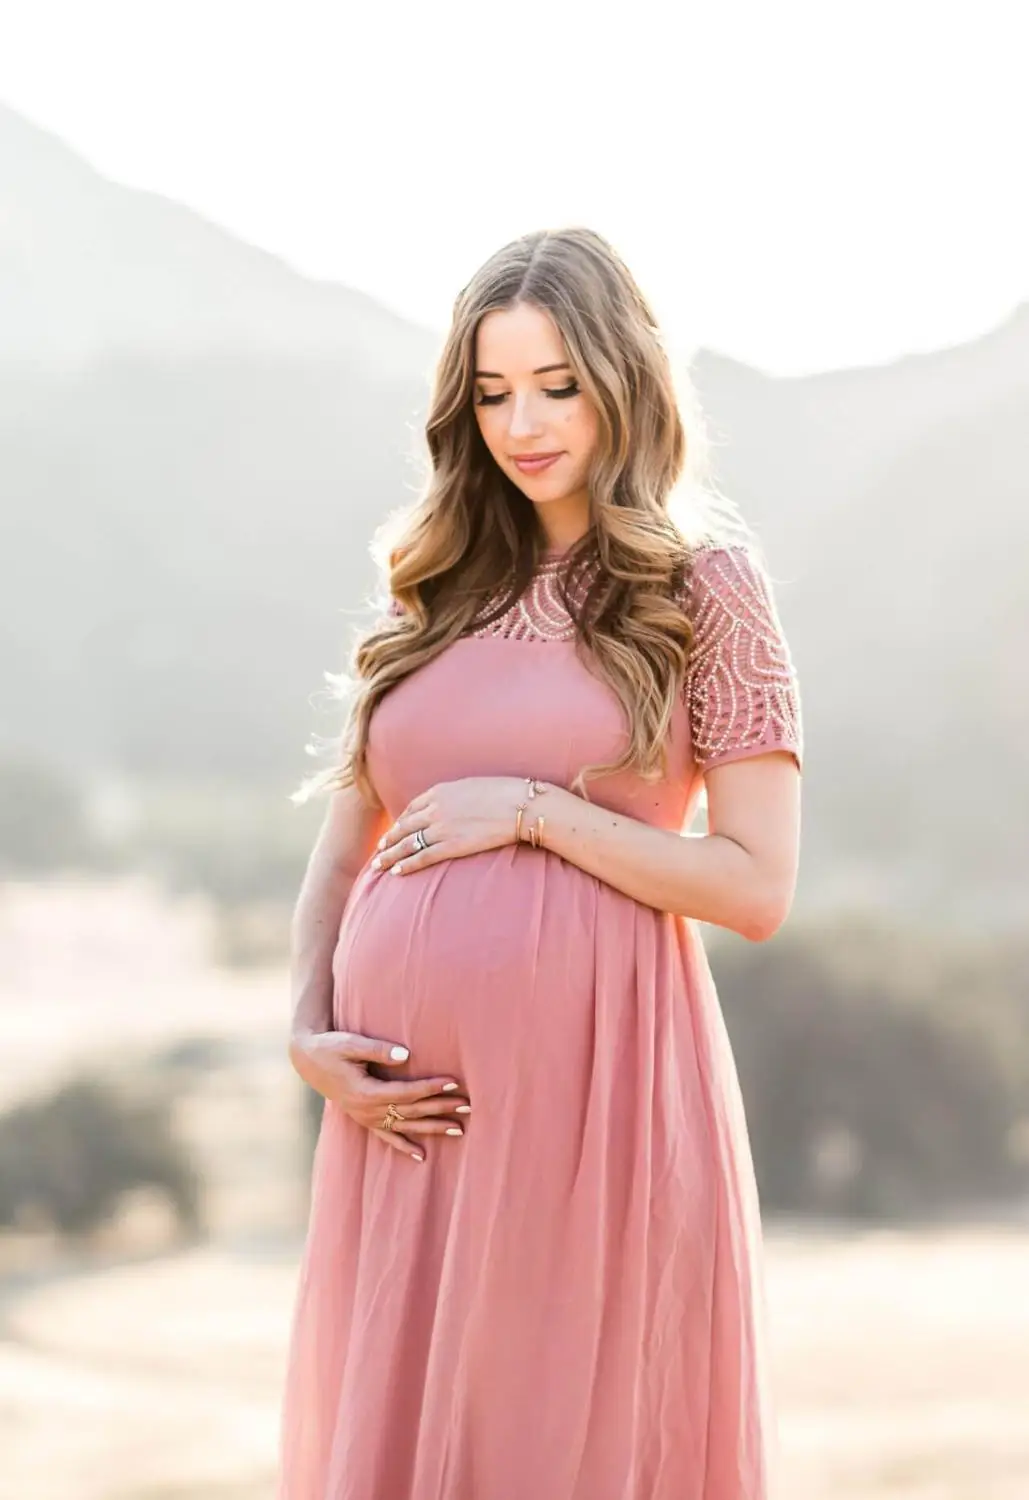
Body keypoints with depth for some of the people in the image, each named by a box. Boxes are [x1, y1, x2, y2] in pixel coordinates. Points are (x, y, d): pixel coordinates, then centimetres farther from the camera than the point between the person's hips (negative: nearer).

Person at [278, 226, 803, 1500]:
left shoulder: (703, 583, 0)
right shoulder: (434, 591, 13)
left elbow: (757, 888, -5)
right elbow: (339, 849, 16)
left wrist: (533, 810, -10)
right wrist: (308, 1034, 0)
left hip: (588, 1075, -4)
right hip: (408, 1103, 4)